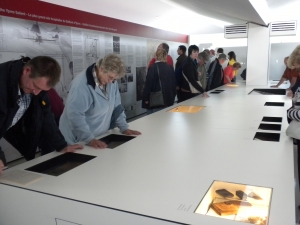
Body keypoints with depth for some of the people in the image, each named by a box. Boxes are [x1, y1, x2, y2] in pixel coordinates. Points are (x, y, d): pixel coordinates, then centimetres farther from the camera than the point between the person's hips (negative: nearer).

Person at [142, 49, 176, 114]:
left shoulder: (153, 67, -12)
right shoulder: (170, 68, 4)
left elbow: (148, 83, -13)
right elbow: (174, 83, 10)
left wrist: (146, 98, -5)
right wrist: (173, 96, 19)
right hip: (168, 99, 5)